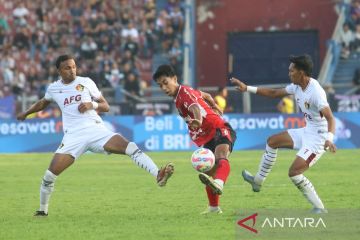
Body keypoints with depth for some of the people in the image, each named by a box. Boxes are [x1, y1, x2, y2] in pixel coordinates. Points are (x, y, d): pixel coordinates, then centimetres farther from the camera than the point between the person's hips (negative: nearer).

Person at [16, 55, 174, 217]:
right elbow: (43, 103, 38)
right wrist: (25, 114, 49)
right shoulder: (54, 88, 14)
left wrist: (92, 105, -8)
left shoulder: (86, 82, 10)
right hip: (73, 136, 1)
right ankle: (43, 210, 13)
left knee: (131, 147, -24)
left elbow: (105, 106, 12)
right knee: (50, 175, -9)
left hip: (95, 130, -1)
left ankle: (158, 176, -33)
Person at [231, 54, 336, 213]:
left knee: (294, 172, -17)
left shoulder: (315, 92, -27)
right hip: (307, 132, 10)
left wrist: (329, 139, -50)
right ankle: (258, 181, 34)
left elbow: (330, 118, -33)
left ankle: (319, 208, -8)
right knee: (272, 142, 20)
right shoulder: (297, 87, 1)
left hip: (318, 138, -10)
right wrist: (247, 88, 13)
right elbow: (274, 93, 15)